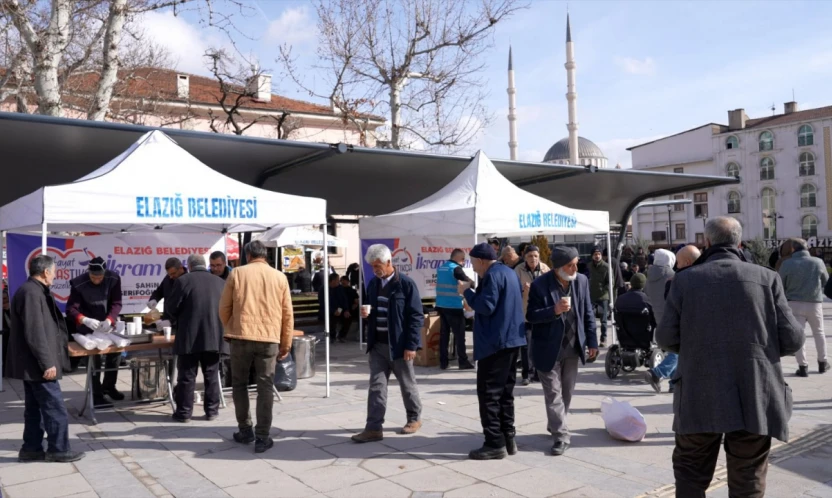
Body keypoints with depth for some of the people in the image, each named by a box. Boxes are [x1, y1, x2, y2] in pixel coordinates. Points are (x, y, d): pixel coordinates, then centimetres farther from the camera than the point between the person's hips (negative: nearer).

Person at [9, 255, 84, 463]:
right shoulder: (31, 293, -20)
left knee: (34, 408, 15)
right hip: (38, 365, -11)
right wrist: (47, 363, -22)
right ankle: (58, 450, 6)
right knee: (55, 408, -3)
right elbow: (35, 333, -24)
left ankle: (31, 449, 22)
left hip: (32, 364, 11)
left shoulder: (32, 291, 13)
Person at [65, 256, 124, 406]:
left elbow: (116, 303, -12)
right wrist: (85, 320, -42)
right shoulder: (78, 283, -22)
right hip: (87, 326, -3)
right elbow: (71, 309, -22)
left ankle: (109, 386, 27)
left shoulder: (114, 279, -14)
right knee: (93, 357, -7)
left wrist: (109, 320, -30)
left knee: (116, 349, 6)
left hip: (107, 323, 4)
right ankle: (97, 395, 3)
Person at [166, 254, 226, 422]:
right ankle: (212, 410, 15)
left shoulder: (183, 280, -4)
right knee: (212, 375, 10)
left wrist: (178, 320, 18)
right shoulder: (220, 282, 6)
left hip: (189, 336, -3)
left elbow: (171, 308, -3)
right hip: (214, 336, 3)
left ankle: (184, 412, 11)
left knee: (187, 376, 5)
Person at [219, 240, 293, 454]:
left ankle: (245, 430, 21)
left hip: (241, 337, 0)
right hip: (269, 338, 1)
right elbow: (287, 313, 7)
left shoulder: (237, 274, 3)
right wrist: (286, 343, 14)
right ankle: (262, 437, 3)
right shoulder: (279, 277, 6)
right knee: (265, 387, 4)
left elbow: (224, 308, 6)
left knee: (240, 384, 15)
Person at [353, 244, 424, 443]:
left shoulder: (406, 284, -11)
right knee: (376, 386, 2)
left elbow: (416, 316, -12)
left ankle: (415, 418, 30)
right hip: (378, 344, 5)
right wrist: (366, 314, -6)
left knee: (407, 385, 11)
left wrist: (411, 345, -16)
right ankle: (374, 428, 5)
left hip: (399, 345, -5)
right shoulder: (373, 284, 7)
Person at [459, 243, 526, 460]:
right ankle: (508, 439, 19)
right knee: (505, 391, 14)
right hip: (512, 339, 10)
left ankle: (495, 443, -2)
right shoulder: (509, 272, 16)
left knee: (488, 393, -4)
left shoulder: (493, 274, -14)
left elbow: (486, 306, -21)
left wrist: (467, 291, -8)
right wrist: (474, 291, 18)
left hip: (496, 342, -10)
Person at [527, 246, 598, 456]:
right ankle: (561, 435, 7)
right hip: (549, 348, -5)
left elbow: (588, 313, 5)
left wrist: (592, 342, 3)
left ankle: (555, 425, 36)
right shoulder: (540, 285, -15)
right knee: (553, 393, -1)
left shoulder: (582, 281, -1)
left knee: (567, 392, 17)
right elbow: (531, 315, -13)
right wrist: (554, 310, -28)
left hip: (573, 347, 5)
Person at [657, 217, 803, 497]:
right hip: (755, 398, 1)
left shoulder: (685, 280, -2)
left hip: (700, 397, 0)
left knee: (690, 474, 16)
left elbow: (666, 338, -3)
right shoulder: (766, 278, -1)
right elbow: (792, 340, -3)